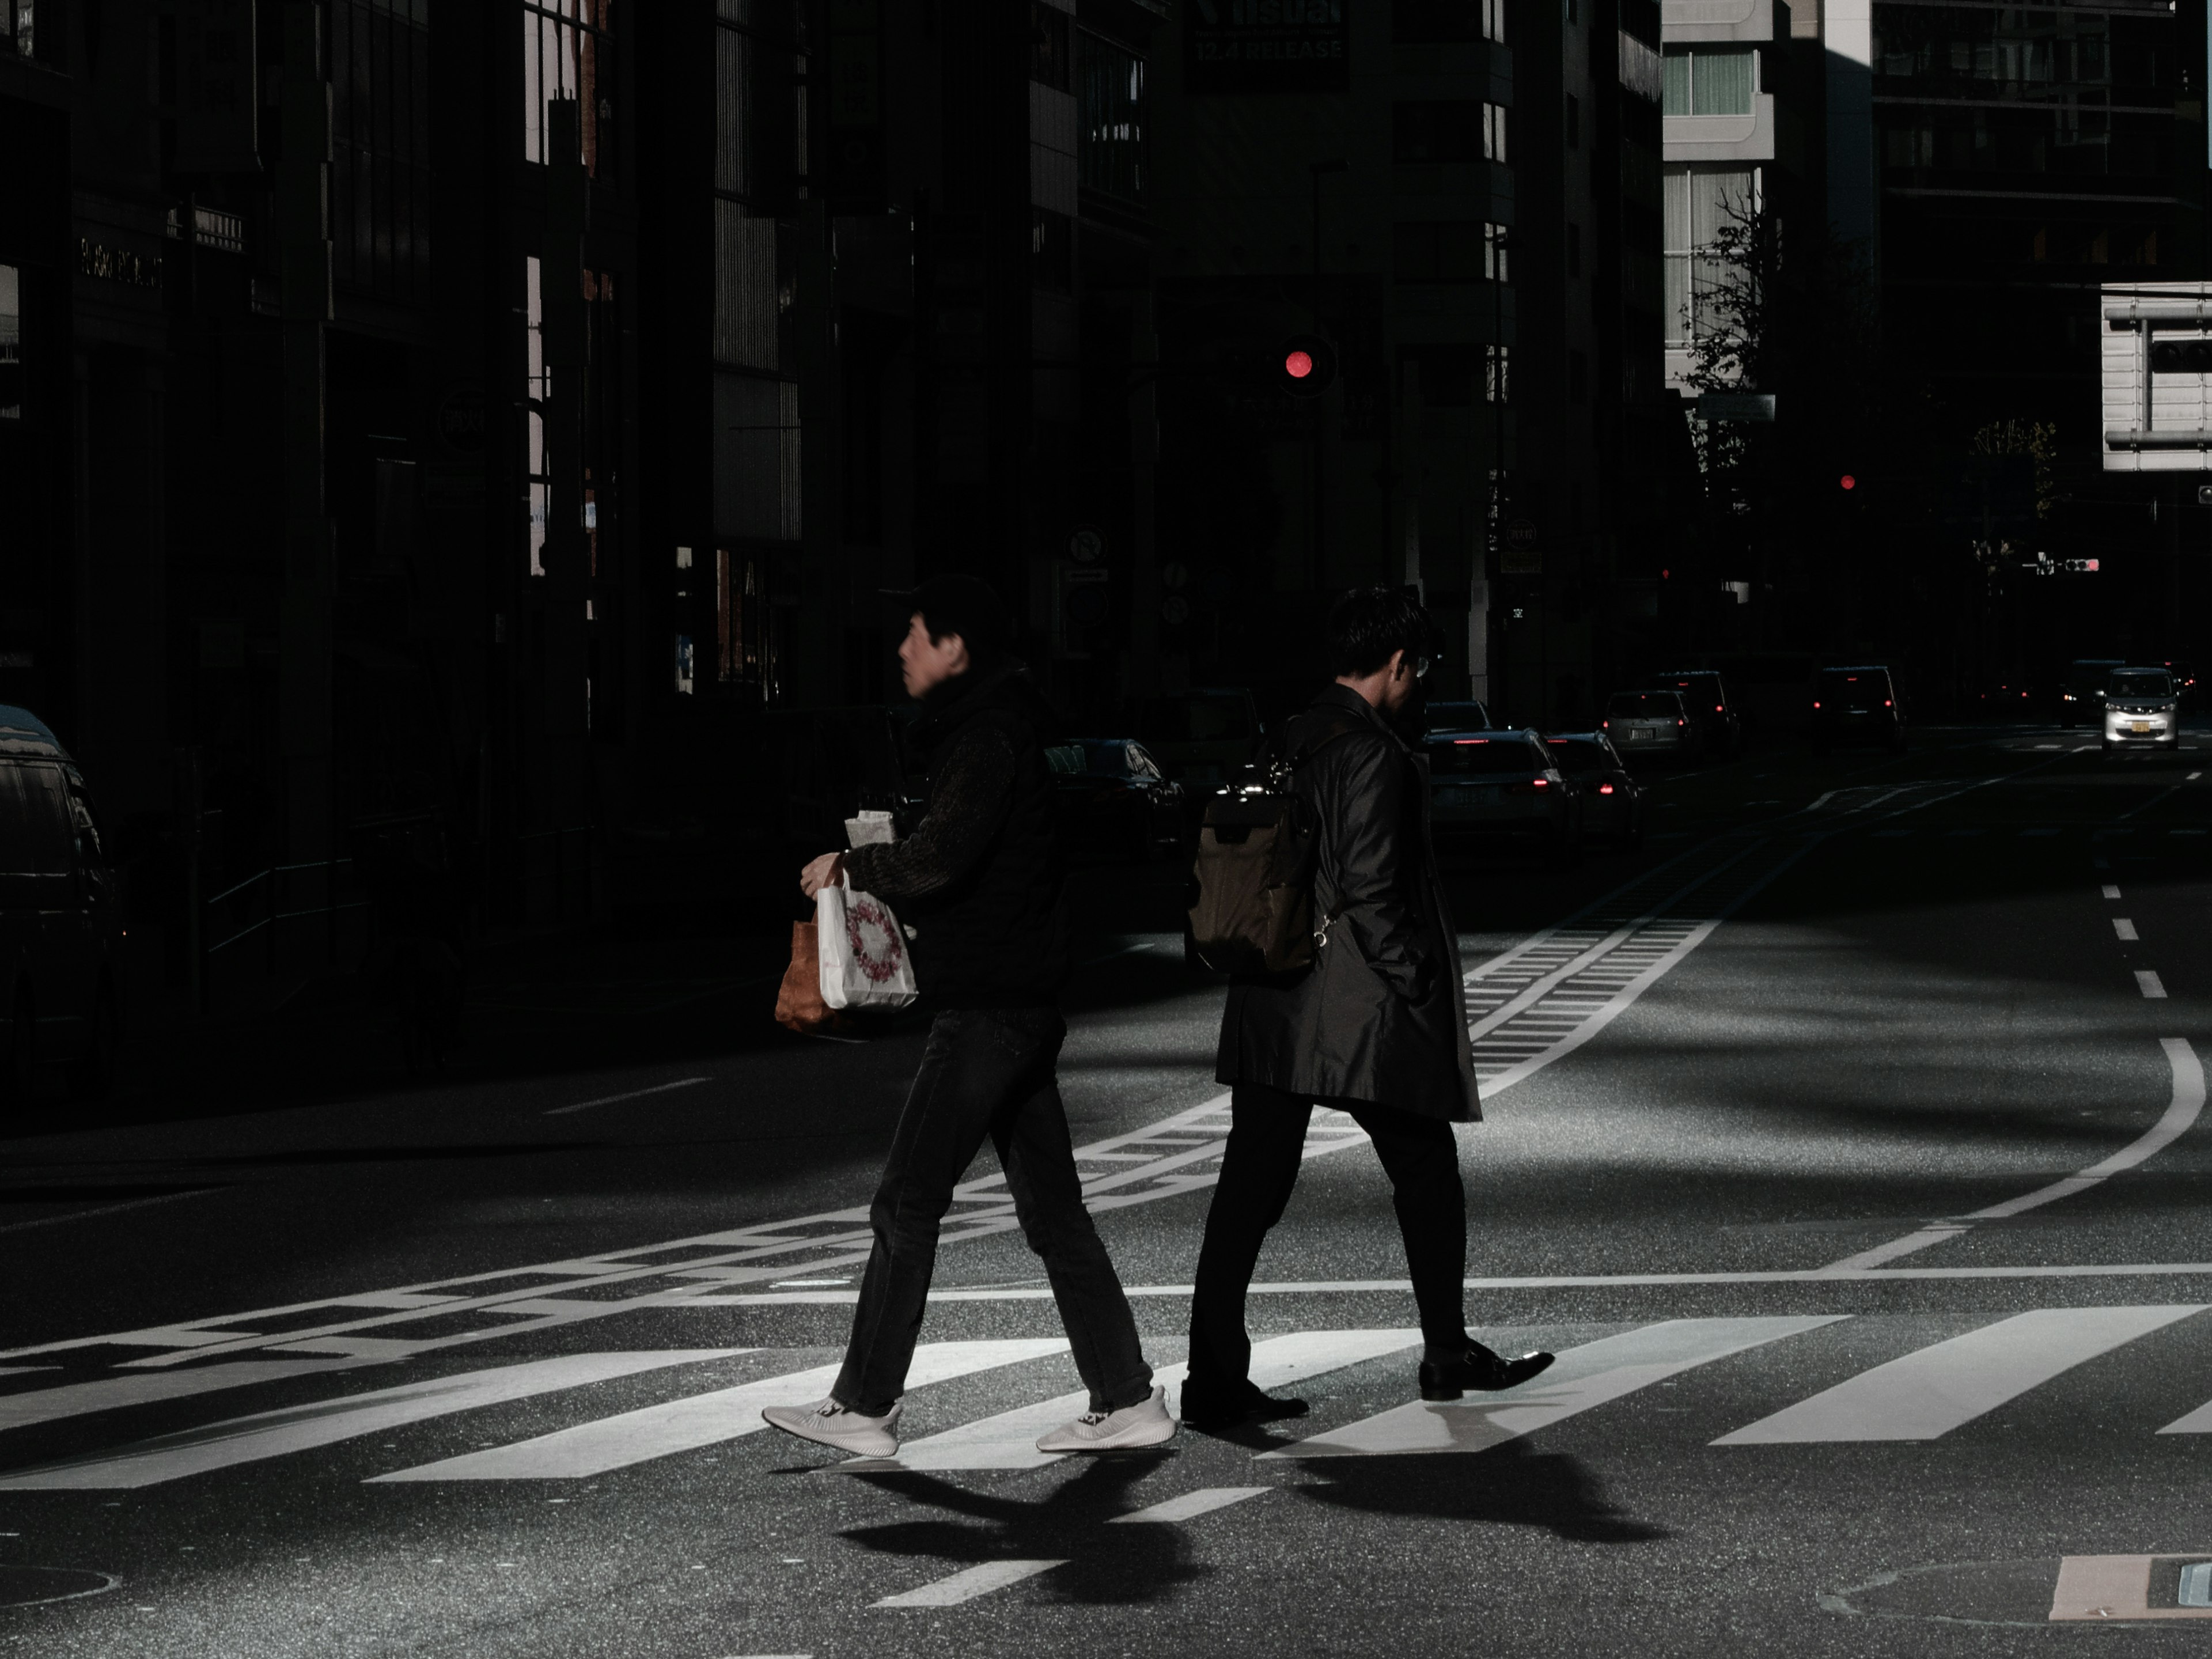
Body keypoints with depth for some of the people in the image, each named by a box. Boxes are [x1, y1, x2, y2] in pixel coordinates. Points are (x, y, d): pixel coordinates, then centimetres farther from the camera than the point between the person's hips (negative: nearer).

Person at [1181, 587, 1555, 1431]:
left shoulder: (1284, 745, 10)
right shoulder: (1372, 754, -14)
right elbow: (1370, 892, -19)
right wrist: (1418, 984, -11)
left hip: (1270, 1006, 7)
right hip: (1362, 1009, -7)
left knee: (1250, 1188, 3)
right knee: (1426, 1176, 11)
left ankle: (1216, 1378, -1)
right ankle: (1448, 1355, 21)